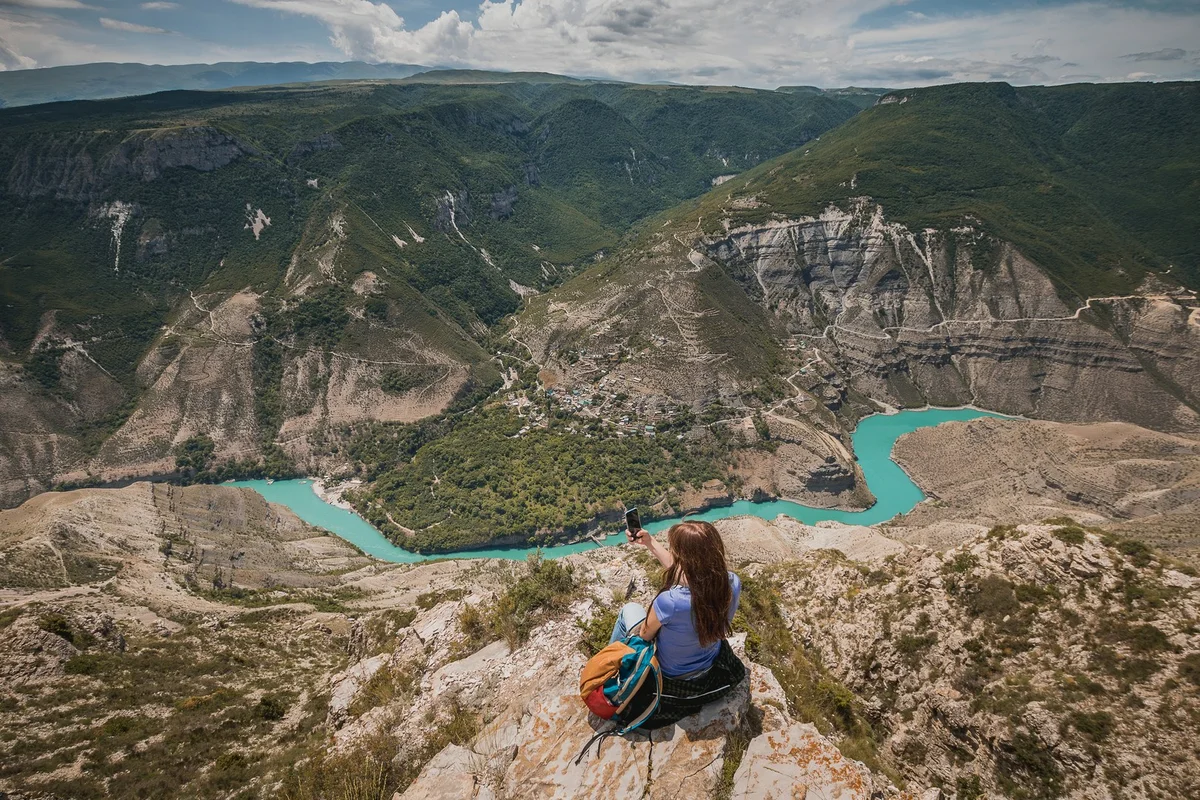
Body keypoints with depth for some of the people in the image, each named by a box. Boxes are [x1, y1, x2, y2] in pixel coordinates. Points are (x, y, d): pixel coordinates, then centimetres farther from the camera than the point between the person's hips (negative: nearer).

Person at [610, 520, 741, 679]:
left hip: (669, 672, -4)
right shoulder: (733, 583, -25)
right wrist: (650, 543, 0)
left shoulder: (670, 601, -41)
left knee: (630, 609, 20)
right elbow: (681, 569, -6)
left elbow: (645, 635, -18)